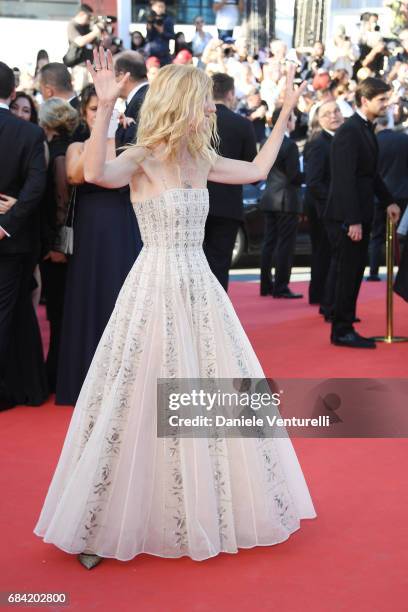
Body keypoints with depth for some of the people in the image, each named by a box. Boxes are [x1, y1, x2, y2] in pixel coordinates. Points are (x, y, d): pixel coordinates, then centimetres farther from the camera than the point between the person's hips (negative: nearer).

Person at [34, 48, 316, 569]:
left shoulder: (200, 160, 9)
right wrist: (104, 107, -40)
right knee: (147, 402, -1)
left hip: (200, 289, 7)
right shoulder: (142, 159, -11)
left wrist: (286, 114, 26)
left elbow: (258, 170, 24)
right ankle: (106, 523, 16)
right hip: (157, 290, -6)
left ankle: (207, 509, 29)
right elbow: (96, 173, -33)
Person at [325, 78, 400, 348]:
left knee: (353, 274, 12)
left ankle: (346, 328, 20)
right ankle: (342, 331, 5)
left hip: (360, 215, 9)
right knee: (349, 274, -4)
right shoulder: (349, 131, -16)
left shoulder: (366, 129, 14)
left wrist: (388, 201, 11)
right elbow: (346, 179, -21)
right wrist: (353, 221, -23)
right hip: (347, 217, -9)